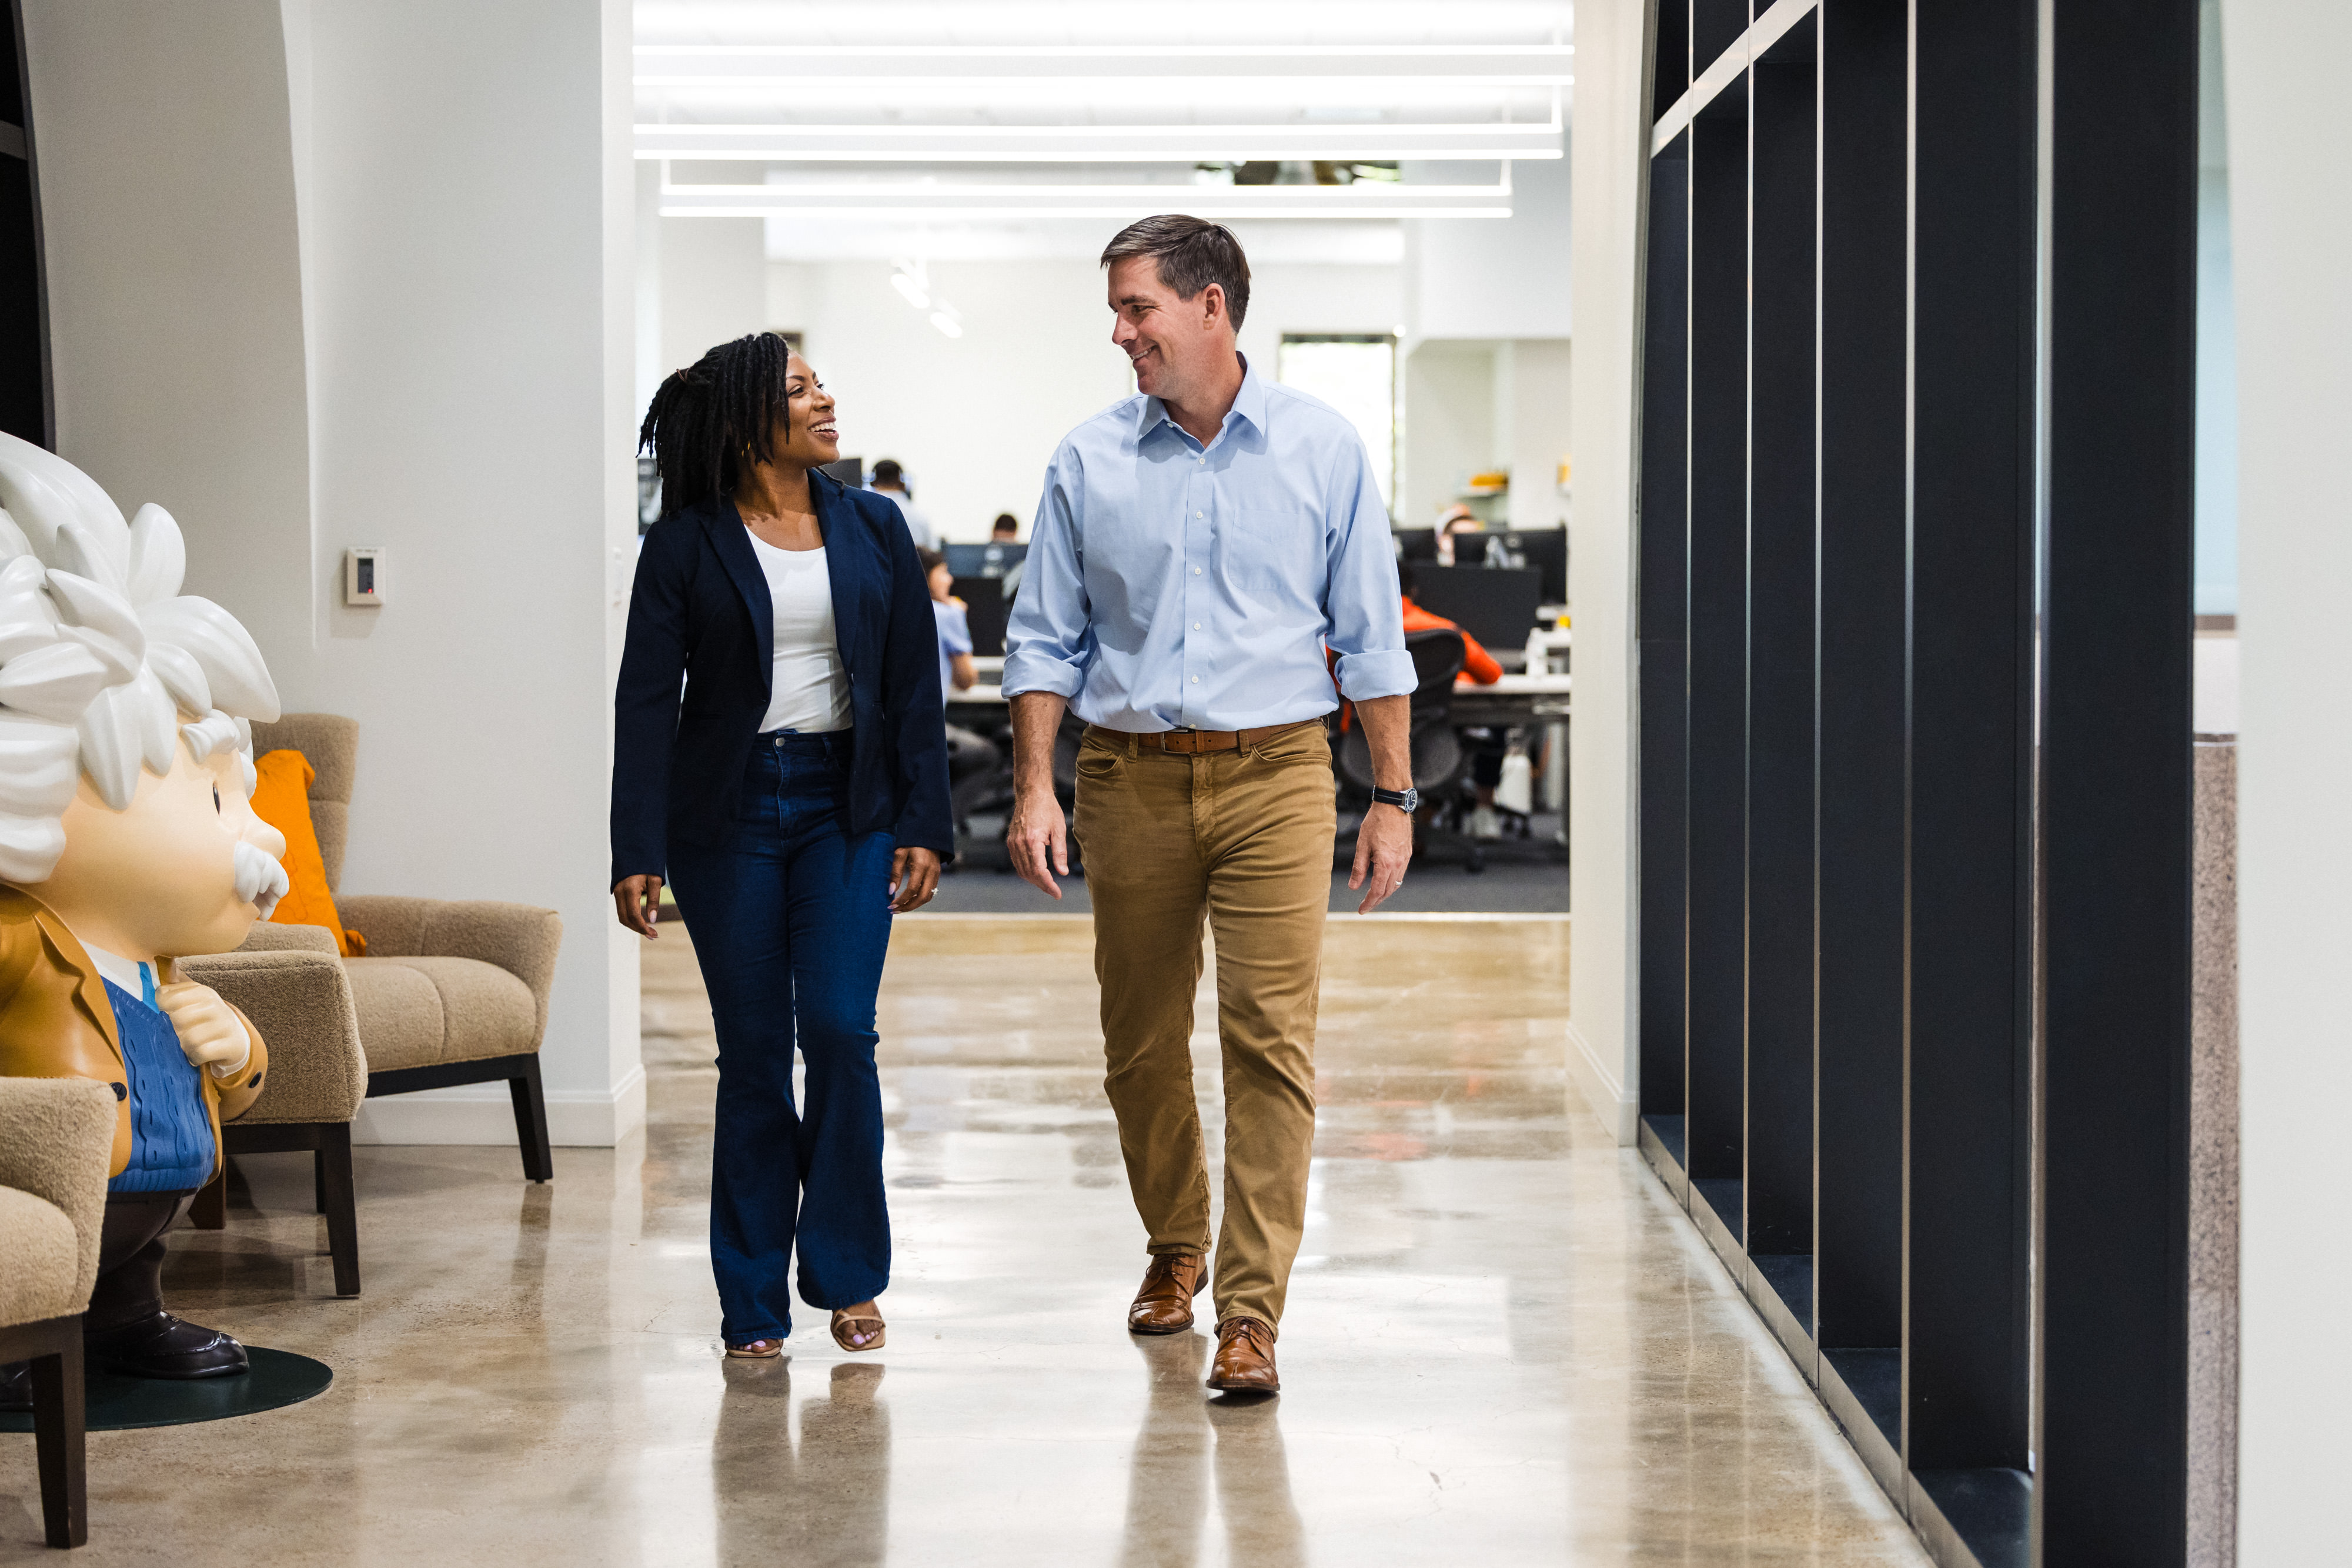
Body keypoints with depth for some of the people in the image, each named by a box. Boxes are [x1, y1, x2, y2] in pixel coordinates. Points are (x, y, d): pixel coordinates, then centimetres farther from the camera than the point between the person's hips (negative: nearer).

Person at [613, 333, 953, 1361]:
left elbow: (915, 687, 7)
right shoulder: (686, 545, -1)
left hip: (846, 809, 1)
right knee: (751, 1052, 2)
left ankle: (846, 1275, 7)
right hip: (727, 812, -1)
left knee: (840, 1032, -9)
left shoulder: (872, 530, 6)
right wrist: (636, 853, -9)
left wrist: (924, 826, 0)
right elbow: (646, 701, -3)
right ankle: (754, 1302, 12)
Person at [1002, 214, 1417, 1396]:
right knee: (1140, 1042, 9)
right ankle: (1173, 1246, 32)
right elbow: (1046, 639, 9)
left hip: (1273, 774, -2)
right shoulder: (1088, 464, 6)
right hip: (1129, 778, 2)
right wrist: (1034, 787, -2)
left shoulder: (1322, 451, 3)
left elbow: (1371, 639, 6)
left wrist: (1393, 796, 2)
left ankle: (1251, 1308, -7)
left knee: (1270, 1038, -10)